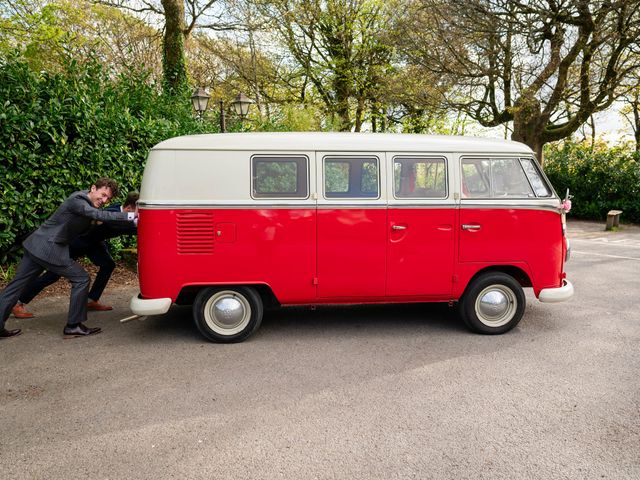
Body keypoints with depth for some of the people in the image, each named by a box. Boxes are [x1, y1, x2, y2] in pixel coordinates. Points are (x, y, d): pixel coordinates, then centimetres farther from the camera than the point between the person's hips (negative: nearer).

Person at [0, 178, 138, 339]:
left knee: (16, 285, 12)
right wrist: (131, 216, -35)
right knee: (81, 279, -4)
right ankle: (73, 326, 2)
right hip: (49, 249, -10)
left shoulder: (88, 202, 11)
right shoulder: (77, 200, -18)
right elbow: (99, 215, -32)